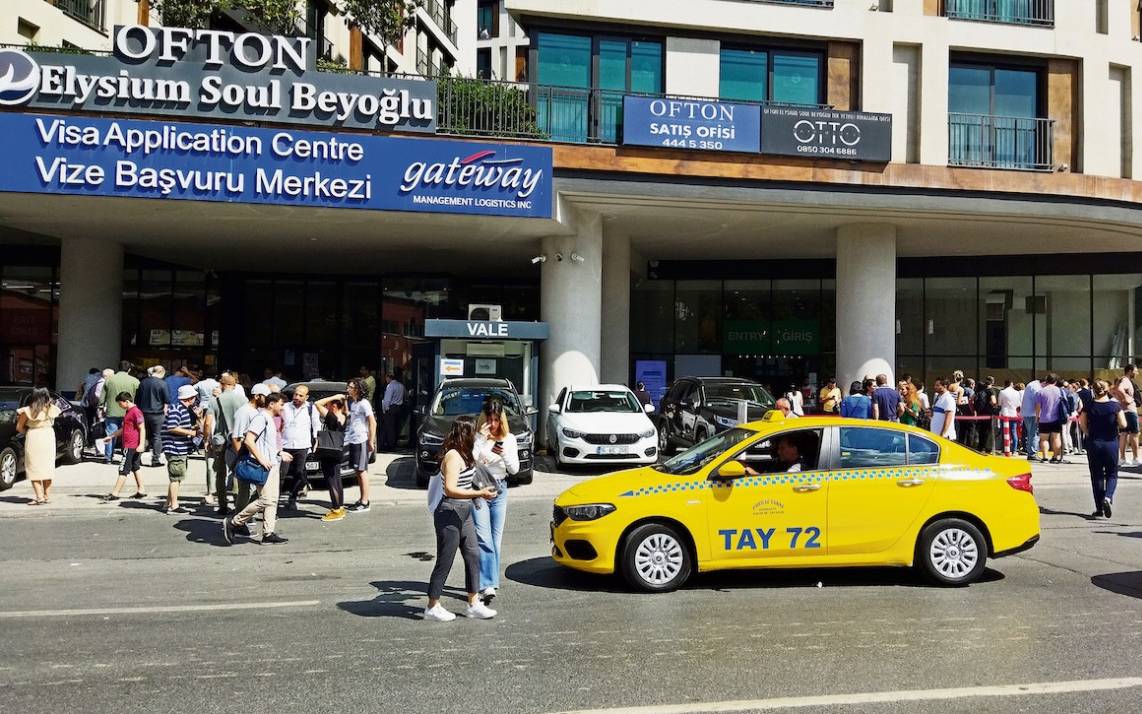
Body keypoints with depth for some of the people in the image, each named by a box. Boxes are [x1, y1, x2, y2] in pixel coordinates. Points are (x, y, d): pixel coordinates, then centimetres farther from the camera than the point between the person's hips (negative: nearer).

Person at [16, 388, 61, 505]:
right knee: (47, 468, 13)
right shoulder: (52, 410, -3)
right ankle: (47, 496, 14)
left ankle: (40, 497, -6)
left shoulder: (27, 411, -10)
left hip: (34, 439, -4)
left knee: (34, 468, 2)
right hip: (49, 438, 4)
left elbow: (19, 427, -2)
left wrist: (27, 432, 14)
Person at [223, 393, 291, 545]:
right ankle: (233, 523, -2)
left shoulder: (269, 419, 19)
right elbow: (248, 440, -21)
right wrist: (261, 459, -23)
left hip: (272, 464, 10)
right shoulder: (261, 418, -12)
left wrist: (280, 453, 25)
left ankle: (269, 534, 9)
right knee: (265, 499, -12)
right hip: (264, 465, -10)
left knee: (272, 500, 7)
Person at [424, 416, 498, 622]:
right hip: (450, 514, -10)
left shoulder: (463, 455, 11)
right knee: (445, 562, 0)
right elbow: (450, 490, -27)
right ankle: (432, 608, 13)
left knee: (473, 556, 10)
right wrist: (479, 494, -29)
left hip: (464, 513, 10)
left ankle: (474, 604, 18)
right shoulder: (453, 456, -19)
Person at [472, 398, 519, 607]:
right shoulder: (476, 437, -6)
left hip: (499, 490, 4)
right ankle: (487, 586, -18)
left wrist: (504, 454, -17)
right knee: (484, 539, -13)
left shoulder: (509, 439, 5)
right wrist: (481, 439, -22)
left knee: (496, 540, 8)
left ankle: (490, 582, 18)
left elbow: (514, 470, 1)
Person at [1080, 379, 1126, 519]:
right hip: (1111, 443, -1)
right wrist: (1121, 412, 8)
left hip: (1094, 443, 1)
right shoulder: (1115, 405, -7)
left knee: (1096, 476, 10)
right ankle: (1108, 497, -15)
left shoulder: (1089, 406, -4)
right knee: (1112, 474, 12)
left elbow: (1082, 423, -5)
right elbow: (1123, 425, -9)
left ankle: (1099, 508, 11)